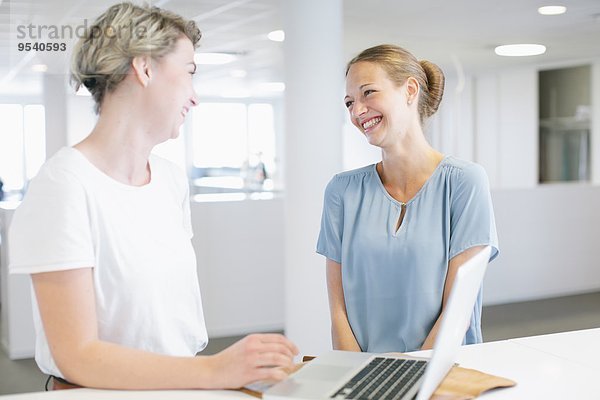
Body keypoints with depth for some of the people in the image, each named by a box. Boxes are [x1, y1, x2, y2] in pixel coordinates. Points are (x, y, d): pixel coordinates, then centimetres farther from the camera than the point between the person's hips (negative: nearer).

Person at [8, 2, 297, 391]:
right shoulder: (65, 184, -15)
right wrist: (214, 371, -25)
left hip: (183, 383, 6)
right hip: (106, 391, -5)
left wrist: (241, 362, -2)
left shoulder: (173, 180, 6)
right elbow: (77, 357, -18)